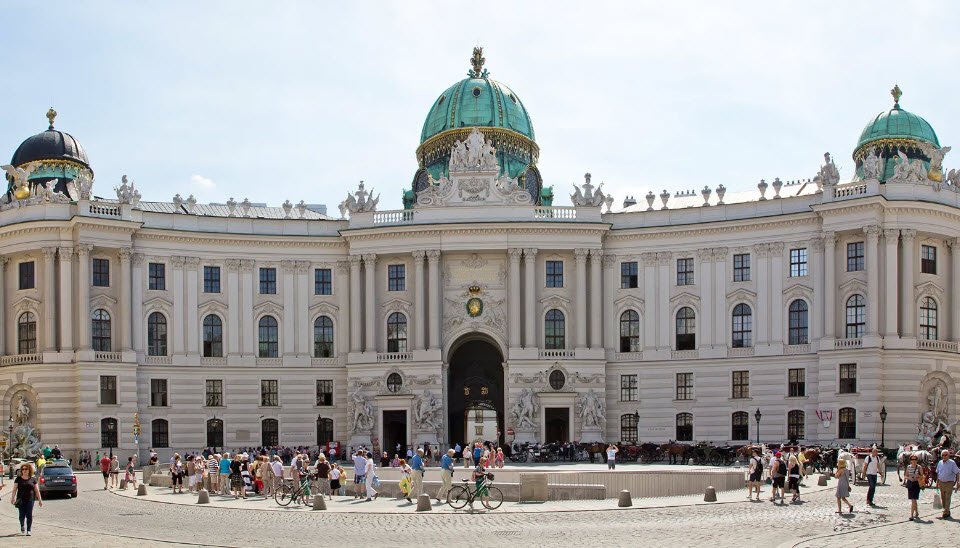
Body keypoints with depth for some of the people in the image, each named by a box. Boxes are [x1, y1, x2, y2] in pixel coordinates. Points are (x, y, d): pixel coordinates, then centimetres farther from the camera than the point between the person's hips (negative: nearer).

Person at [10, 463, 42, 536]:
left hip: (30, 500, 0)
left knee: (29, 515, -3)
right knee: (22, 515, 1)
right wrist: (13, 498, -11)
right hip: (21, 500, 0)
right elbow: (14, 489, 1)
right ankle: (22, 527, 26)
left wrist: (40, 500, 5)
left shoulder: (32, 479, 6)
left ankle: (28, 530, 3)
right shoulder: (18, 479, 4)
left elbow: (36, 490, 8)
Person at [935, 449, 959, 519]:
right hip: (941, 483, 6)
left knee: (947, 499, -6)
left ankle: (945, 514, -4)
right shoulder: (940, 463, 6)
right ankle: (947, 512, 25)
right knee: (943, 499, 11)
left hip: (949, 483, -6)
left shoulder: (952, 463, -11)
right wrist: (937, 482, 15)